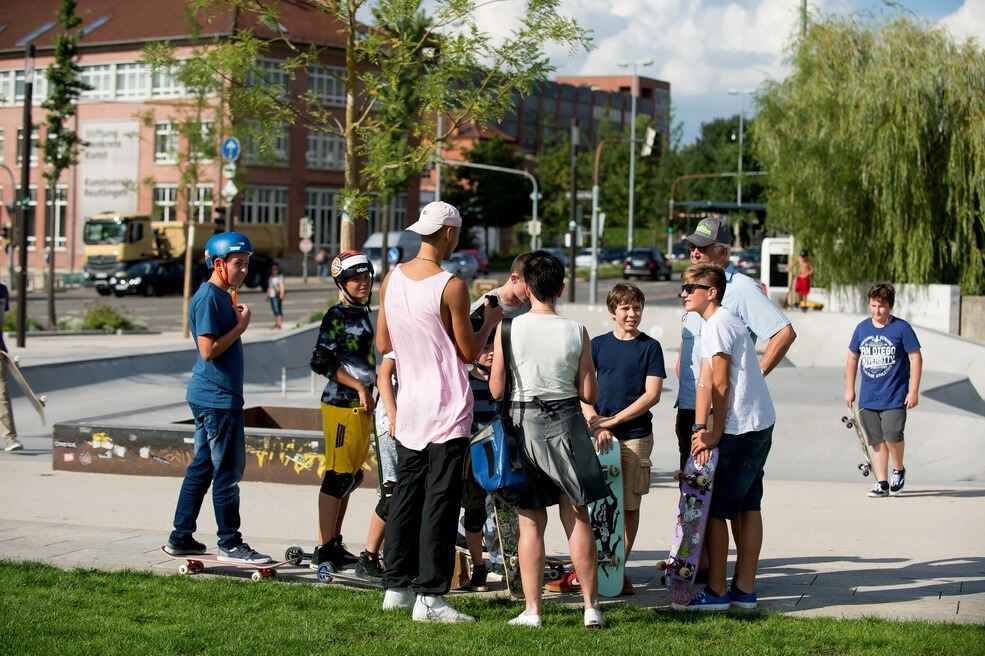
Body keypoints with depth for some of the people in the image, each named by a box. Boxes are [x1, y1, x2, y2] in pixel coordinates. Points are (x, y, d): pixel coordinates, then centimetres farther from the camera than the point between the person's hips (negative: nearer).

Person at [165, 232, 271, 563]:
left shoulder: (223, 296, 17)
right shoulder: (208, 298, -14)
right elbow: (208, 349, -20)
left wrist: (238, 321, 11)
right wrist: (241, 326, -14)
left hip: (210, 398, 11)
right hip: (217, 398, -11)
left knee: (201, 468, 13)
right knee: (227, 471, -4)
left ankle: (181, 538, 19)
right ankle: (230, 544, 3)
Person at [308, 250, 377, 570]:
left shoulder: (362, 313, 17)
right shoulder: (337, 315, -10)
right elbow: (321, 361, -16)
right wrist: (358, 386, -17)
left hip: (361, 406, 9)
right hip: (341, 405, -9)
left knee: (350, 477, 13)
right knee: (338, 476, -9)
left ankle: (334, 543, 21)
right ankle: (324, 550, -5)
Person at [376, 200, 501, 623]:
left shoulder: (392, 279, 4)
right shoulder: (451, 287, -15)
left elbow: (383, 344, 11)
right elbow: (470, 352, -7)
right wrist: (490, 322, 9)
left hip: (408, 407, 6)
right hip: (448, 410, -6)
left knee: (406, 495, 14)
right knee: (441, 501, -3)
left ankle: (397, 587, 19)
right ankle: (430, 596, -3)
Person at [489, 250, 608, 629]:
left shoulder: (508, 328, -8)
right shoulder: (576, 332, -5)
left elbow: (497, 390, -5)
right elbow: (589, 394, -2)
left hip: (524, 423, -1)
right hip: (566, 422, 1)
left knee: (531, 521, 6)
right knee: (577, 516, 9)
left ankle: (532, 610, 6)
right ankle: (591, 607, 11)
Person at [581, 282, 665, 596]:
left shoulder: (650, 347, 1)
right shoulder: (598, 345, 7)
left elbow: (651, 395, -6)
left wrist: (613, 420, -11)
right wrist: (597, 425, -9)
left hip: (635, 436, -1)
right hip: (597, 435, 2)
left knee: (629, 505, 3)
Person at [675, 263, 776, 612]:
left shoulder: (718, 324, -14)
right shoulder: (713, 323, 16)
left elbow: (720, 385, -15)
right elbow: (704, 381, 9)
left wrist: (715, 434, -11)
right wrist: (701, 428, 0)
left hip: (740, 431, -10)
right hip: (759, 427, 10)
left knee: (714, 510, -3)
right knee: (747, 508, 11)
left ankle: (715, 592, 2)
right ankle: (744, 590, 16)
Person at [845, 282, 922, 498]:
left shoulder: (902, 328, -5)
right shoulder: (862, 328, 8)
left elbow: (916, 359, -3)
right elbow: (853, 358, 18)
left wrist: (913, 391, -8)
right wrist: (849, 388, 15)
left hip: (895, 397, -4)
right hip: (868, 397, 4)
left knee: (892, 435, -15)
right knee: (877, 441, 5)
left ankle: (899, 470, 11)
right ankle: (882, 482, 13)